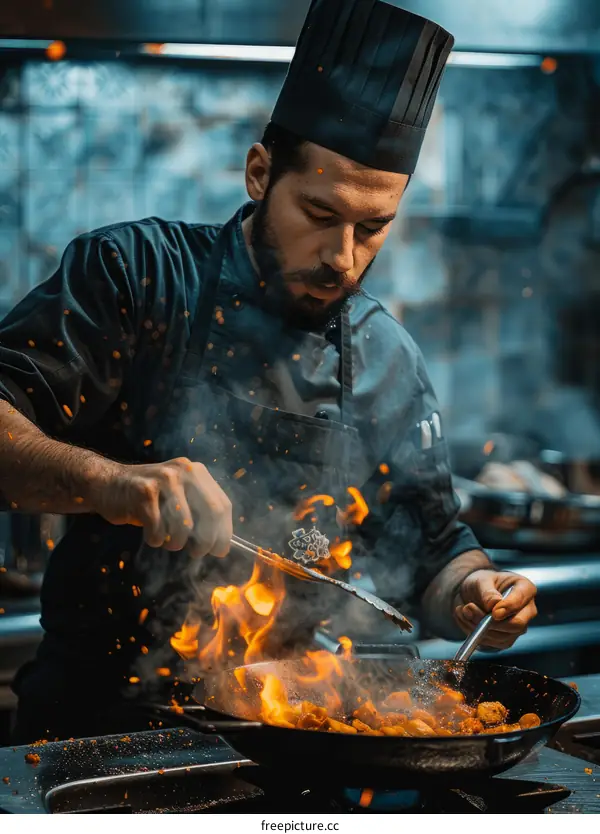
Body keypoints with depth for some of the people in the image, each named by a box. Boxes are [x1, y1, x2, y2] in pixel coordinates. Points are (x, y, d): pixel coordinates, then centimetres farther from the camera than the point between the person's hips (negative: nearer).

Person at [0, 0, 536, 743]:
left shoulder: (388, 361, 10)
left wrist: (470, 594, -5)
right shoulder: (136, 274, -2)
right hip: (100, 710, -3)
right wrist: (103, 480, -30)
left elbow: (429, 547, 17)